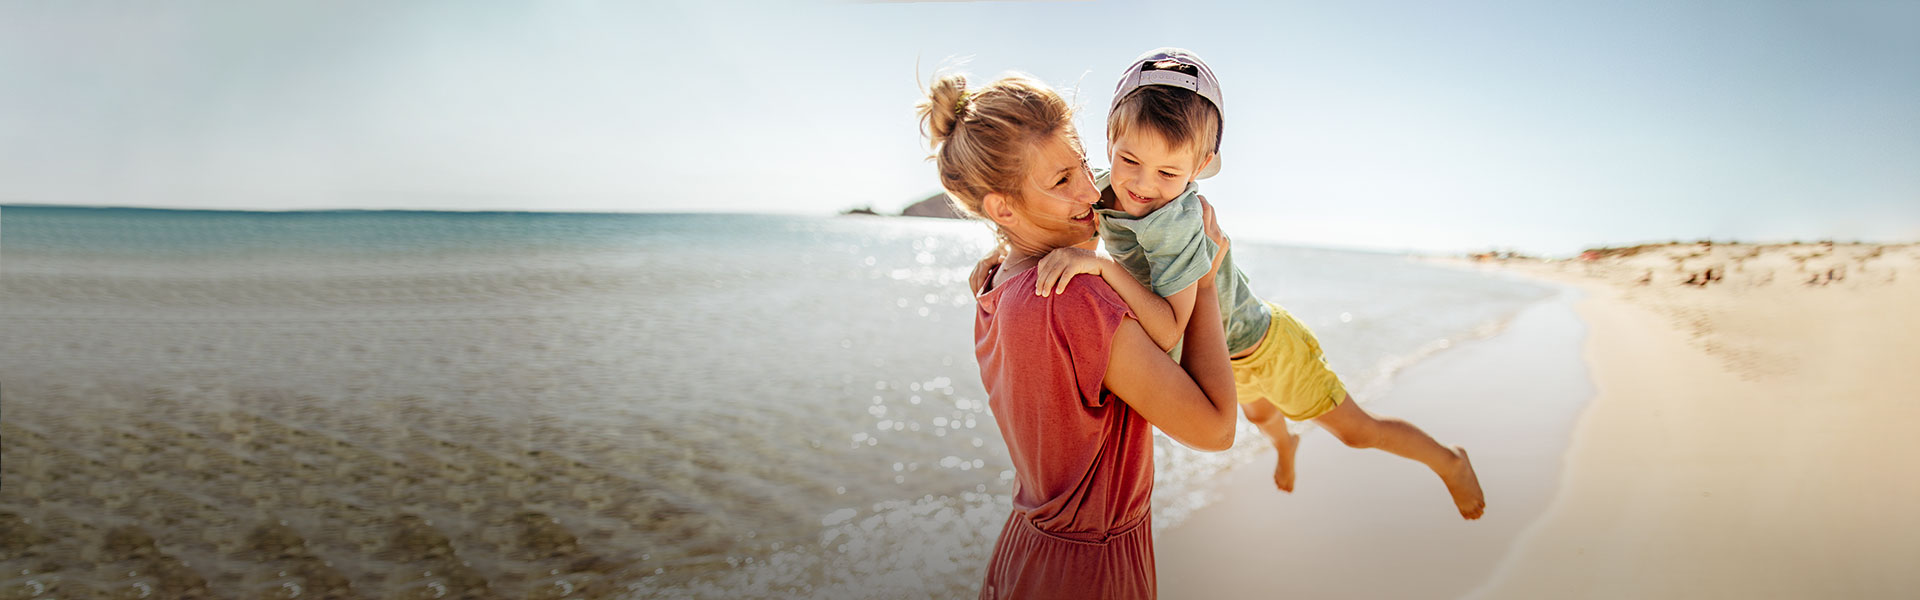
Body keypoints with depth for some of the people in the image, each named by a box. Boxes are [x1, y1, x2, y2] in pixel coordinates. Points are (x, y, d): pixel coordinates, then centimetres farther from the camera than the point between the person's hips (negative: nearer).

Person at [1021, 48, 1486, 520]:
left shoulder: (1177, 218, -42)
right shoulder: (1103, 192, -21)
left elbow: (1169, 331, -46)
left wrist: (1101, 265, -54)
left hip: (1265, 344, -7)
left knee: (1357, 432, 15)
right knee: (1259, 413, 38)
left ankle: (1450, 463, 45)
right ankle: (1286, 447, 74)